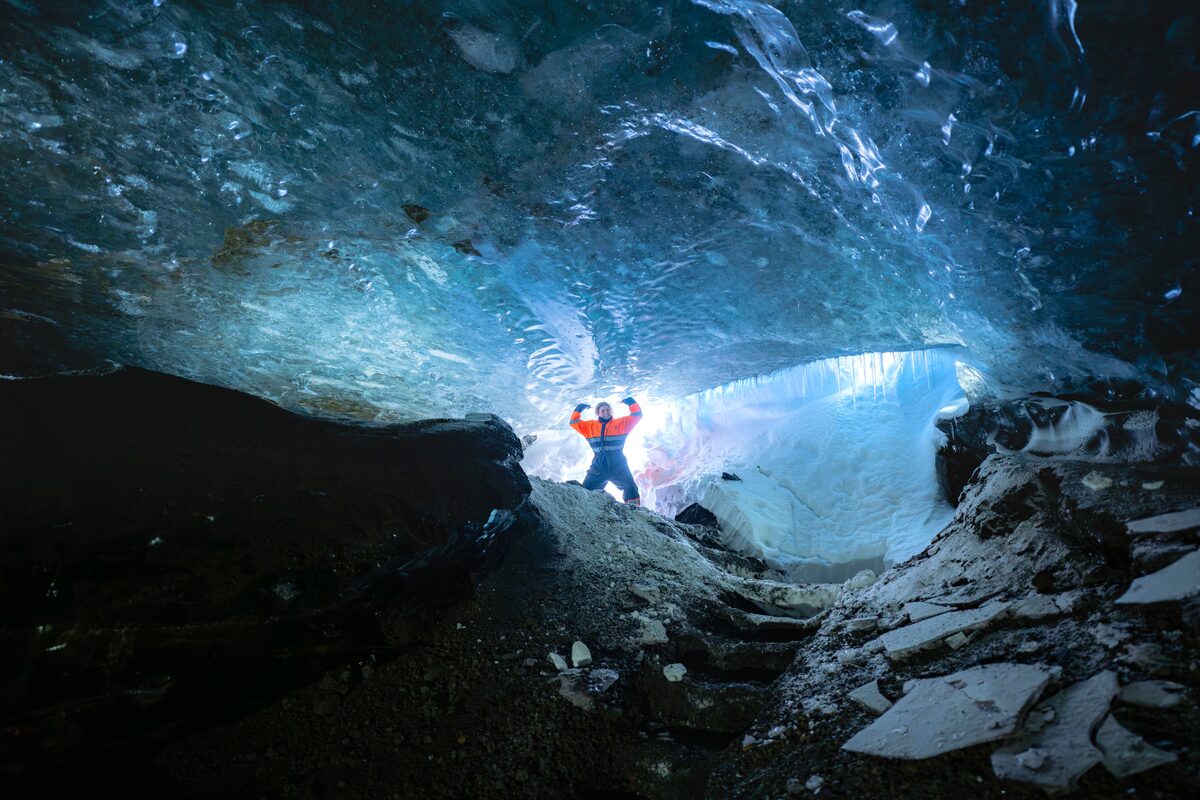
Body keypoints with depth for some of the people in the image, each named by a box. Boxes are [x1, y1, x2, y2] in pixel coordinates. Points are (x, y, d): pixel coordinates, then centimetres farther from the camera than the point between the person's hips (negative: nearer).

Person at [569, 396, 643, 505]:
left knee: (630, 489, -13)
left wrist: (631, 402, -2)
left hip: (618, 467, -2)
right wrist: (579, 409, 5)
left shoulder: (621, 423, 9)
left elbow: (637, 415, 6)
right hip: (598, 467, 2)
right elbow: (574, 422, 14)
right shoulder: (590, 426, 13)